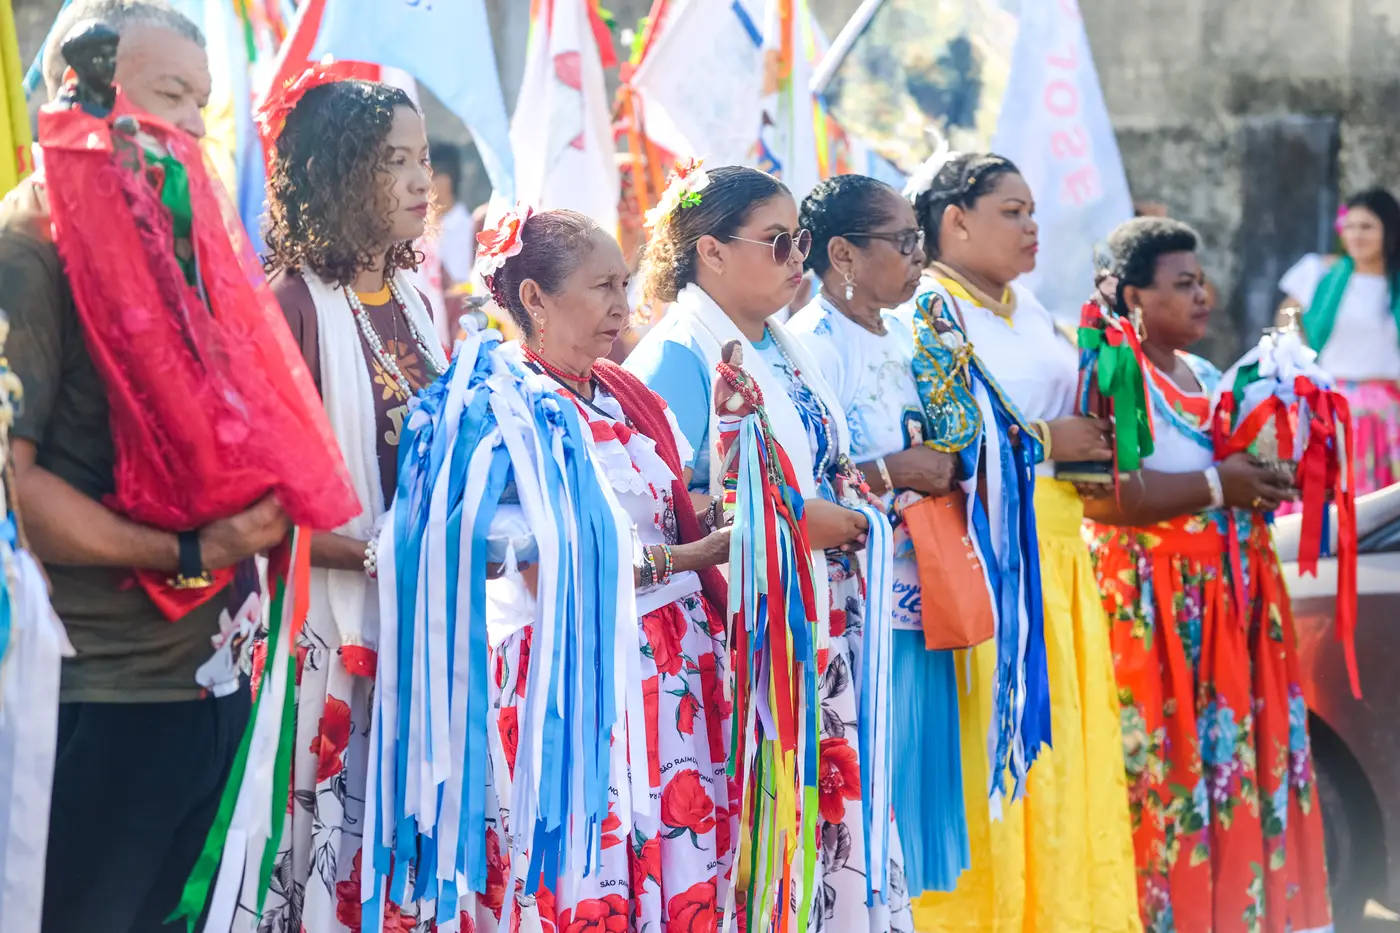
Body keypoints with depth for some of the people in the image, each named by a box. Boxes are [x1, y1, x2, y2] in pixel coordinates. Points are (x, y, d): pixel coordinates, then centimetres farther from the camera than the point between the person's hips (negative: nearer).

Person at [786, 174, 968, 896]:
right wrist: (895, 471, -17)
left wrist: (947, 463, 7)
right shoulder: (811, 344, -12)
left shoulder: (904, 340, 15)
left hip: (915, 597, 9)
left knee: (919, 775, 10)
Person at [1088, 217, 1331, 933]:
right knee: (1169, 767, -9)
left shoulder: (1207, 377, 17)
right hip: (1154, 603, -8)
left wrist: (1268, 480, 8)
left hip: (1235, 597, 8)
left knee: (1243, 757, 7)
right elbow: (1100, 497, -23)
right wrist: (1217, 485, -19)